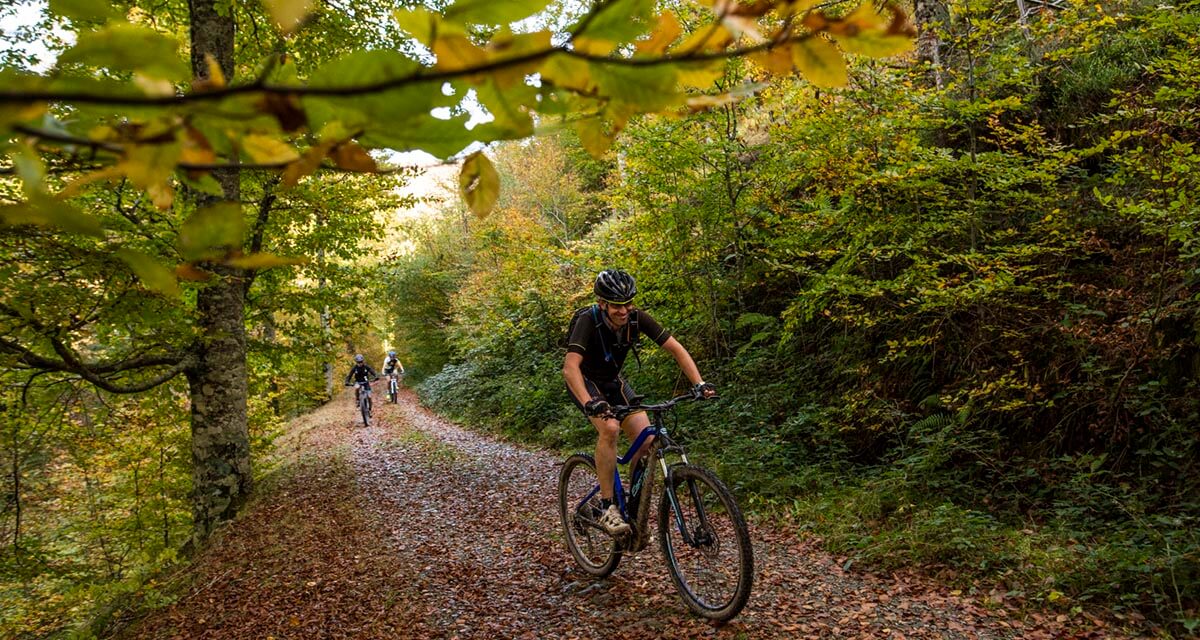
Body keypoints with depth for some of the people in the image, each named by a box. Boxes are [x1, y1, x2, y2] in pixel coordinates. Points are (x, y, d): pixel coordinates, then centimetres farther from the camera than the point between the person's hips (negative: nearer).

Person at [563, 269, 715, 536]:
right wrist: (589, 403, -59)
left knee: (647, 439, -12)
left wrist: (699, 383, -31)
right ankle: (607, 508, -20)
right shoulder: (588, 320, -31)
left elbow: (676, 348, -18)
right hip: (584, 381, -5)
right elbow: (570, 366, -43)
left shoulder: (637, 317, -20)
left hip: (613, 381, 5)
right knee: (609, 428, -32)